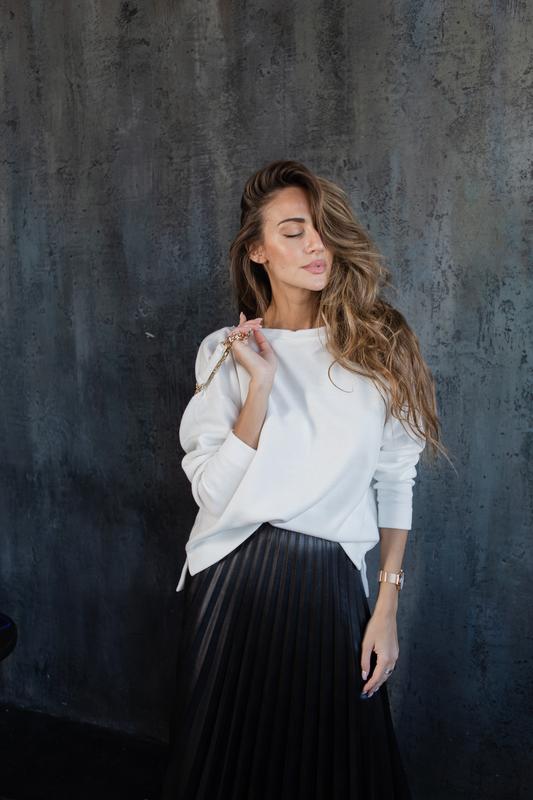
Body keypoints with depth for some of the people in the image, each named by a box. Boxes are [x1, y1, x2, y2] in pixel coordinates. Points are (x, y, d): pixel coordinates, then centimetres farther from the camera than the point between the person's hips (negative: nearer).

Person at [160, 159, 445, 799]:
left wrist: (387, 605, 0)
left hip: (332, 585, 0)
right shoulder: (224, 351, -1)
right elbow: (212, 491, -9)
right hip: (233, 583, 0)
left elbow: (395, 481, 2)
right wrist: (259, 388, -17)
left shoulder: (377, 345, -1)